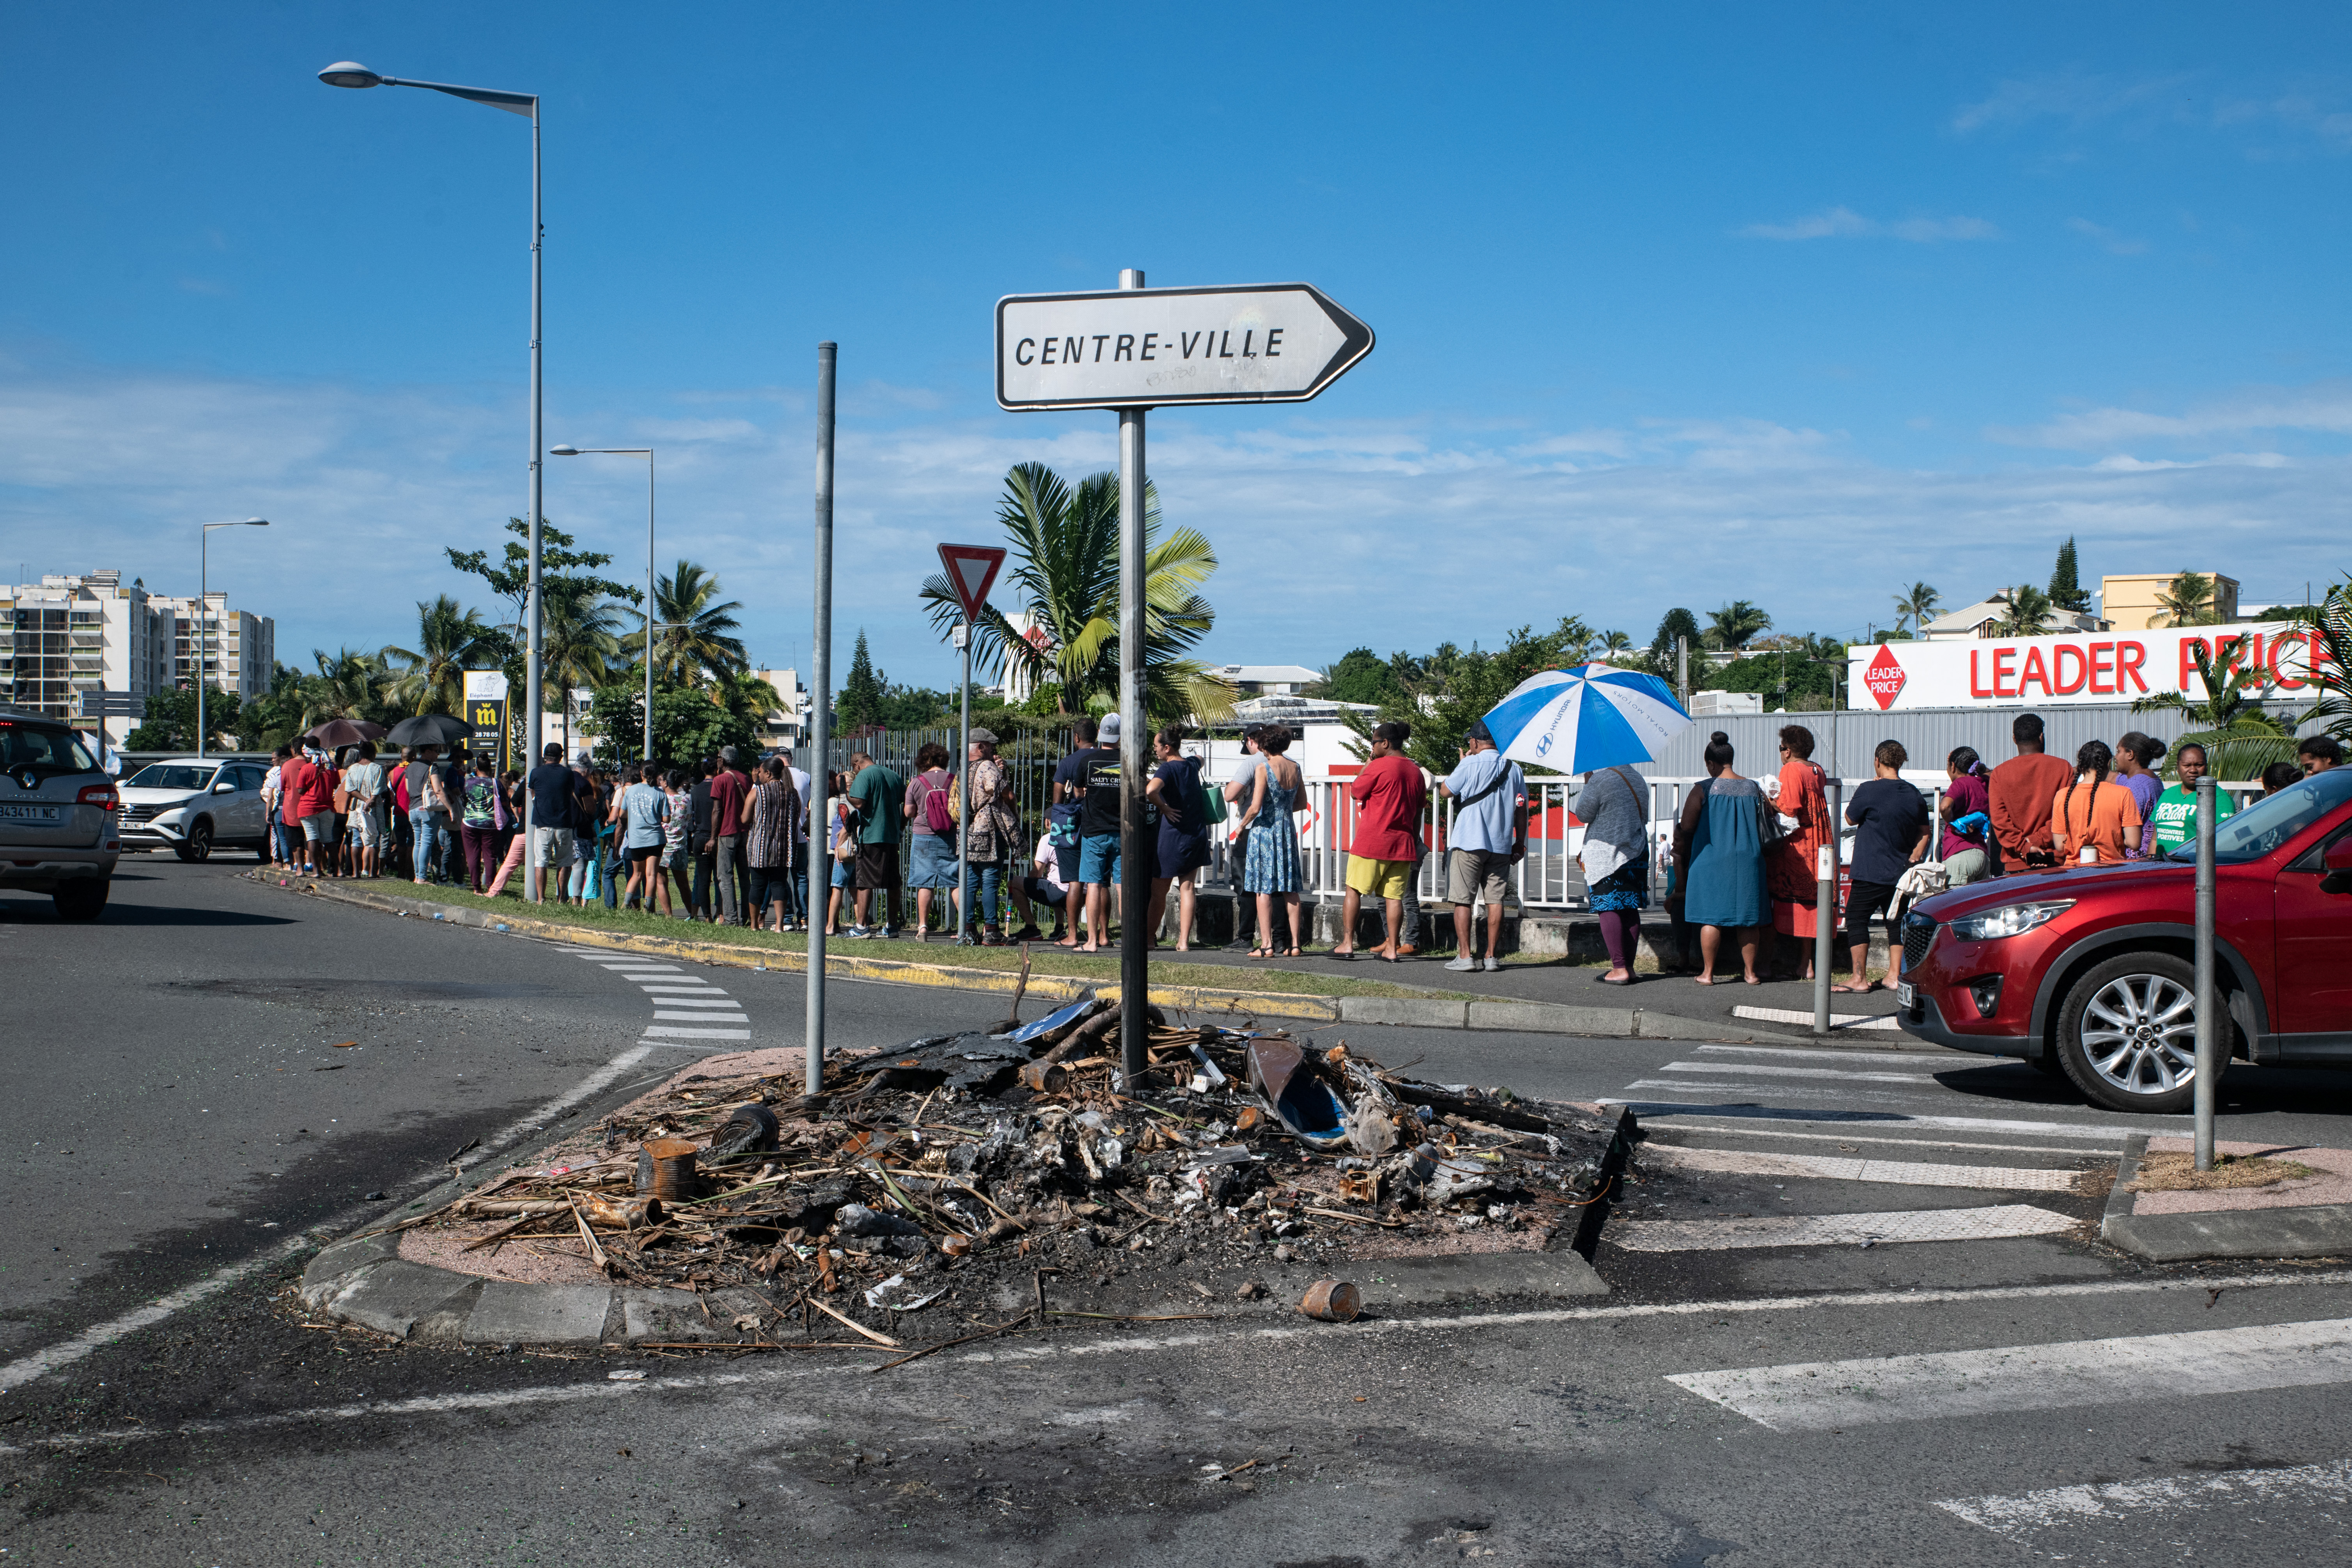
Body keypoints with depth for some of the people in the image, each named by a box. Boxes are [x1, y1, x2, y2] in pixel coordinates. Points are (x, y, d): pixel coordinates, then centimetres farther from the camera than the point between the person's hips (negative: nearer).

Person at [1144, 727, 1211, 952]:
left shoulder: (1167, 769, -15)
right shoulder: (1192, 765, 6)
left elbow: (1151, 790, -36)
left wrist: (1164, 808, -18)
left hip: (1172, 834, -6)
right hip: (1197, 834, 6)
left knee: (1159, 891, 8)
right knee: (1187, 887, 6)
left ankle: (1150, 936, 21)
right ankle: (1184, 941, 1)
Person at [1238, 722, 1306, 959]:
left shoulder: (1264, 769, -13)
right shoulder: (1295, 768, 5)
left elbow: (1255, 807, -18)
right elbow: (1300, 803, 15)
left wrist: (1242, 824, -1)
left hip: (1265, 830, -5)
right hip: (1288, 829, 6)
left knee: (1263, 889, -2)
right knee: (1290, 890, 8)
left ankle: (1266, 945, -5)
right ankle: (1294, 944, 7)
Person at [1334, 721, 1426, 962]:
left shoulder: (1379, 766, -11)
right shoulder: (1415, 771, 11)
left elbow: (1355, 792, 1)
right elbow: (1418, 814, 14)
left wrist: (1366, 766, 9)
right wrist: (1414, 845, 20)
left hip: (1372, 842, -6)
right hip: (1403, 843, 6)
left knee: (1354, 890, 4)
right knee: (1394, 896, 4)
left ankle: (1347, 944, 2)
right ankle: (1392, 949, 2)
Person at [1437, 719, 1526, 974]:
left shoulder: (1470, 765, -9)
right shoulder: (1514, 769, 6)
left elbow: (1445, 791, 2)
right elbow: (1521, 809, 8)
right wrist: (1520, 843, 16)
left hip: (1468, 843, -4)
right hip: (1501, 845, 4)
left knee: (1462, 900, 1)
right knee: (1495, 900, 8)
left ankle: (1465, 956, -2)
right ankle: (1492, 956, 9)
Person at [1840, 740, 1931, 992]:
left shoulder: (1869, 791, -14)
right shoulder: (1915, 794, 5)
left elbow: (1850, 818, 2)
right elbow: (1924, 833, 13)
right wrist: (1912, 859, 13)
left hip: (1870, 873, -6)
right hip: (1901, 873, 6)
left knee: (1856, 919, 0)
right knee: (1896, 921, 13)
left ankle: (1859, 978, -3)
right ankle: (1894, 975, 15)